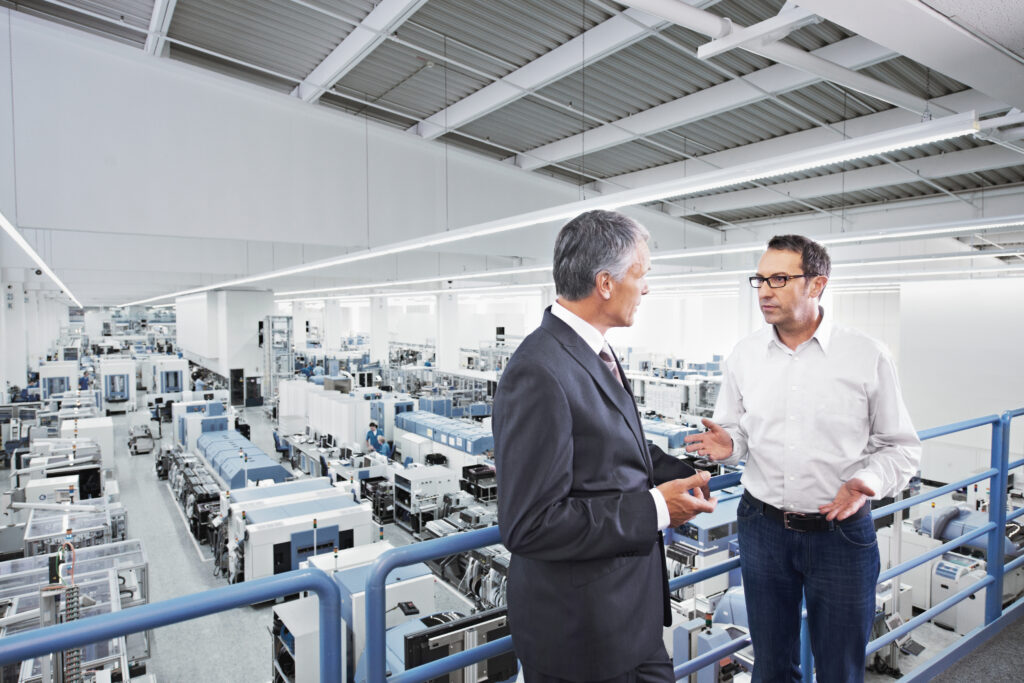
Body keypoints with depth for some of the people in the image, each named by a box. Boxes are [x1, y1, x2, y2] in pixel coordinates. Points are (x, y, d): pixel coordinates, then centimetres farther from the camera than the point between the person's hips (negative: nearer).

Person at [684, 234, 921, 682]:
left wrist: (869, 481, -20)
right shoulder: (744, 355, -1)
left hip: (841, 530, -2)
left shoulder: (867, 356, -8)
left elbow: (901, 446, -1)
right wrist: (727, 445, -13)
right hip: (763, 525, 2)